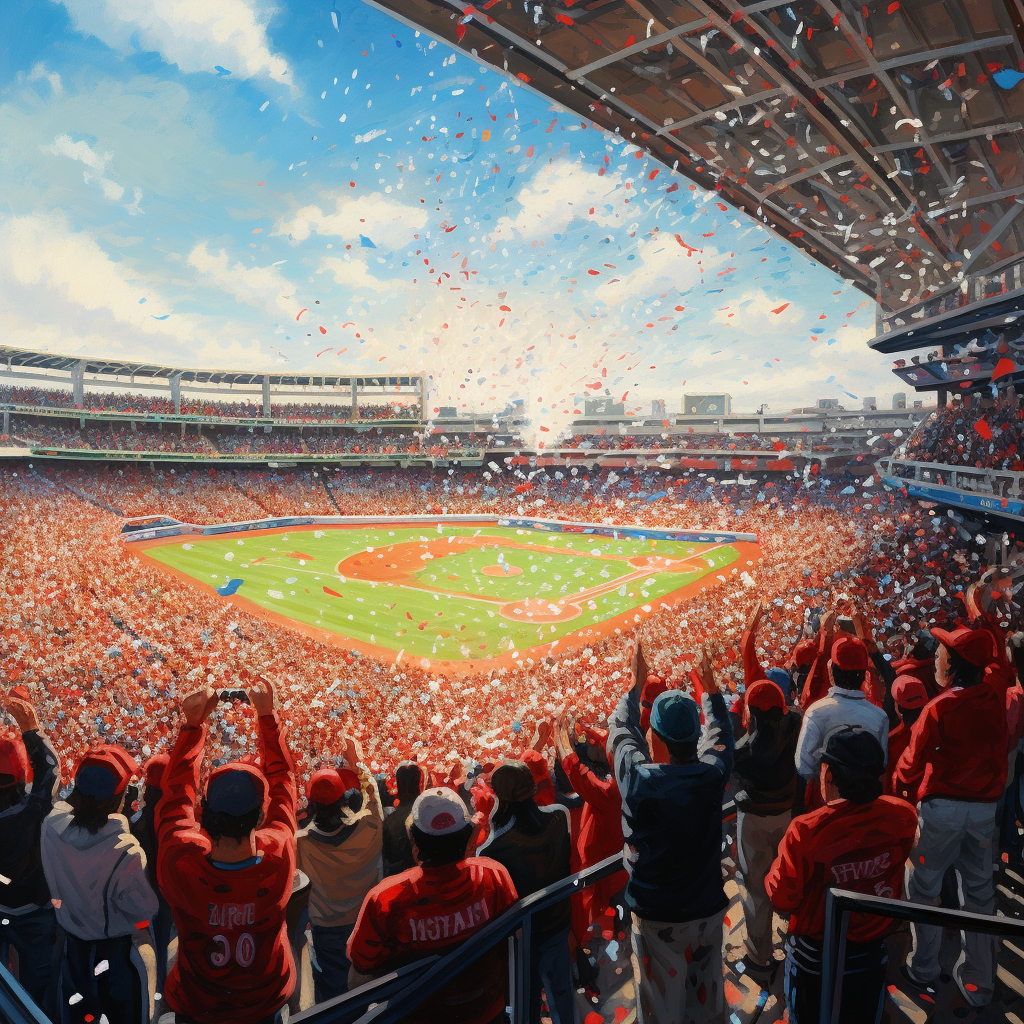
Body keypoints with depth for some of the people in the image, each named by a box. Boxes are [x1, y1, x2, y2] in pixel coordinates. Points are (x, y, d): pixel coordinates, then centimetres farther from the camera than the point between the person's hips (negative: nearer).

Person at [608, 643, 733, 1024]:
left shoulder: (638, 779, -24)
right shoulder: (713, 774, -19)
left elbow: (621, 730, -5)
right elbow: (718, 733, 3)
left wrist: (635, 684, 9)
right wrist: (710, 688, 17)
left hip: (656, 917, -2)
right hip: (707, 911, 3)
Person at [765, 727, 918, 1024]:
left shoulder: (806, 831, -33)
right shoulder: (902, 818, -20)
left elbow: (782, 900, -22)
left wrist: (777, 869, -4)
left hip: (815, 960, -3)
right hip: (872, 957, 3)